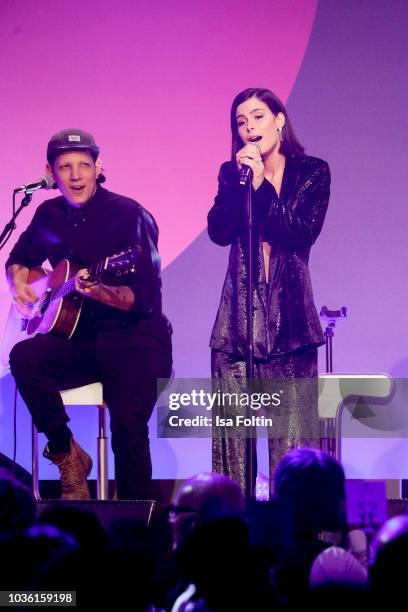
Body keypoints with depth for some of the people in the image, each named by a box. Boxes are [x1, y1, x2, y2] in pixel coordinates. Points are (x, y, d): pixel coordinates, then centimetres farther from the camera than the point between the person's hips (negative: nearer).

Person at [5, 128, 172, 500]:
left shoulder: (129, 215, -11)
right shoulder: (50, 215, 8)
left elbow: (147, 298, -17)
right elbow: (18, 259, 27)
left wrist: (99, 291, -36)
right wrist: (20, 285, 3)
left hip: (133, 340, -5)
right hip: (81, 340, 5)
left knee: (128, 426, -27)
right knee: (24, 357, -26)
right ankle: (67, 455, -10)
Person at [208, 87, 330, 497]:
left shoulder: (312, 172, 4)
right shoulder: (233, 173, 10)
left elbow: (301, 234, -11)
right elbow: (219, 232, -6)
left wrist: (261, 184, -13)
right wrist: (241, 179, -13)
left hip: (290, 316, -2)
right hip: (239, 316, 2)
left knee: (293, 437, -6)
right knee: (232, 432, -3)